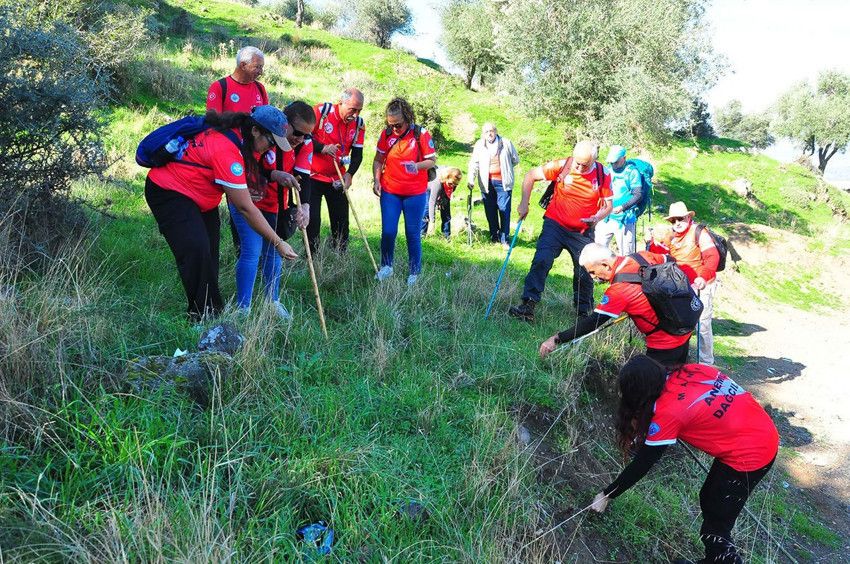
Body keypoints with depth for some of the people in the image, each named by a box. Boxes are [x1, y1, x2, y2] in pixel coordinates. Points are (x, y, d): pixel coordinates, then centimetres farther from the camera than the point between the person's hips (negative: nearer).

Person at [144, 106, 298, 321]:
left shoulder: (234, 133, -6)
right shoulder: (227, 152, -32)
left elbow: (249, 168, 12)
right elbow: (246, 208, -28)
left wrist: (275, 175, -9)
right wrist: (277, 243, -23)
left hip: (194, 194, 10)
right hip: (168, 192, -10)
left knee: (210, 252, 8)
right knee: (196, 250, -20)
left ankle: (212, 309, 17)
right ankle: (202, 316, -8)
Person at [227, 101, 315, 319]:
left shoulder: (305, 144, -10)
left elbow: (303, 177, -16)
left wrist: (304, 206, -31)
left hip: (274, 206, 5)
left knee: (273, 252, 12)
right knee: (252, 251, -14)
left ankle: (273, 301, 29)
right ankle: (243, 308, -4)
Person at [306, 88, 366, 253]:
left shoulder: (359, 123, -1)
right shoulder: (322, 111, -13)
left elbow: (357, 153, 1)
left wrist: (349, 173, -13)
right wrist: (322, 148, -23)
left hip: (338, 180, 4)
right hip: (313, 176, -4)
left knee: (341, 221, 5)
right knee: (312, 220, -3)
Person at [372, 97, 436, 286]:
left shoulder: (421, 134, -8)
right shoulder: (386, 134, 0)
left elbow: (432, 160, -5)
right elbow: (378, 160, 11)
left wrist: (418, 166, -25)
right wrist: (376, 180, -3)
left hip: (415, 193, -2)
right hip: (389, 192, 2)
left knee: (413, 234, 5)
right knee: (388, 231, 0)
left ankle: (414, 273, 19)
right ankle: (386, 266, 22)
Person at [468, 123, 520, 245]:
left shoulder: (506, 143, -1)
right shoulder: (479, 145, 0)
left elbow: (515, 160, 10)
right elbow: (474, 163, -5)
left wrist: (504, 168, 9)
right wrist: (471, 179, -16)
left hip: (503, 182, -1)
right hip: (486, 183, 2)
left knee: (504, 210, -3)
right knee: (490, 211, 8)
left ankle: (504, 239, 4)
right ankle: (494, 236, 22)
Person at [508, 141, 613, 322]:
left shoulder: (603, 175, -7)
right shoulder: (561, 166, -12)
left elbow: (608, 205, 1)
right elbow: (531, 175, -3)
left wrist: (597, 217, -20)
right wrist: (524, 204, -8)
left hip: (583, 232, 2)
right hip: (555, 225, -1)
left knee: (584, 272, 10)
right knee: (541, 261, -17)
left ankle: (584, 311, 32)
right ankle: (528, 305, -14)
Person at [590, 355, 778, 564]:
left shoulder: (667, 412, -22)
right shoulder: (687, 372, -4)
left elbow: (641, 465, -13)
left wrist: (606, 495, -1)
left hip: (750, 455, -8)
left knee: (715, 528, 8)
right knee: (709, 501, 21)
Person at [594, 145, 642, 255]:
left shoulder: (632, 172, -3)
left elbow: (638, 195, -9)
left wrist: (622, 207, -22)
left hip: (624, 219, -4)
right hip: (606, 218, 5)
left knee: (625, 254, -1)